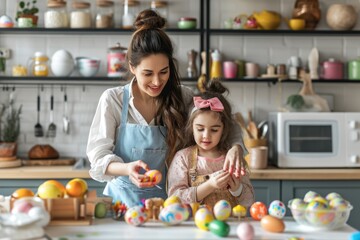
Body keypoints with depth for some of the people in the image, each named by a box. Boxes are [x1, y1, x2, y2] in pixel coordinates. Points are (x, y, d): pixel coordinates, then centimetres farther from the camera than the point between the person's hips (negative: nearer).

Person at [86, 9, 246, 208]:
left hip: (167, 199, 1)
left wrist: (235, 147, -19)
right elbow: (98, 155, -5)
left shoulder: (183, 98, -1)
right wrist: (127, 169, -26)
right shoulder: (113, 100, -4)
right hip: (123, 199, -1)